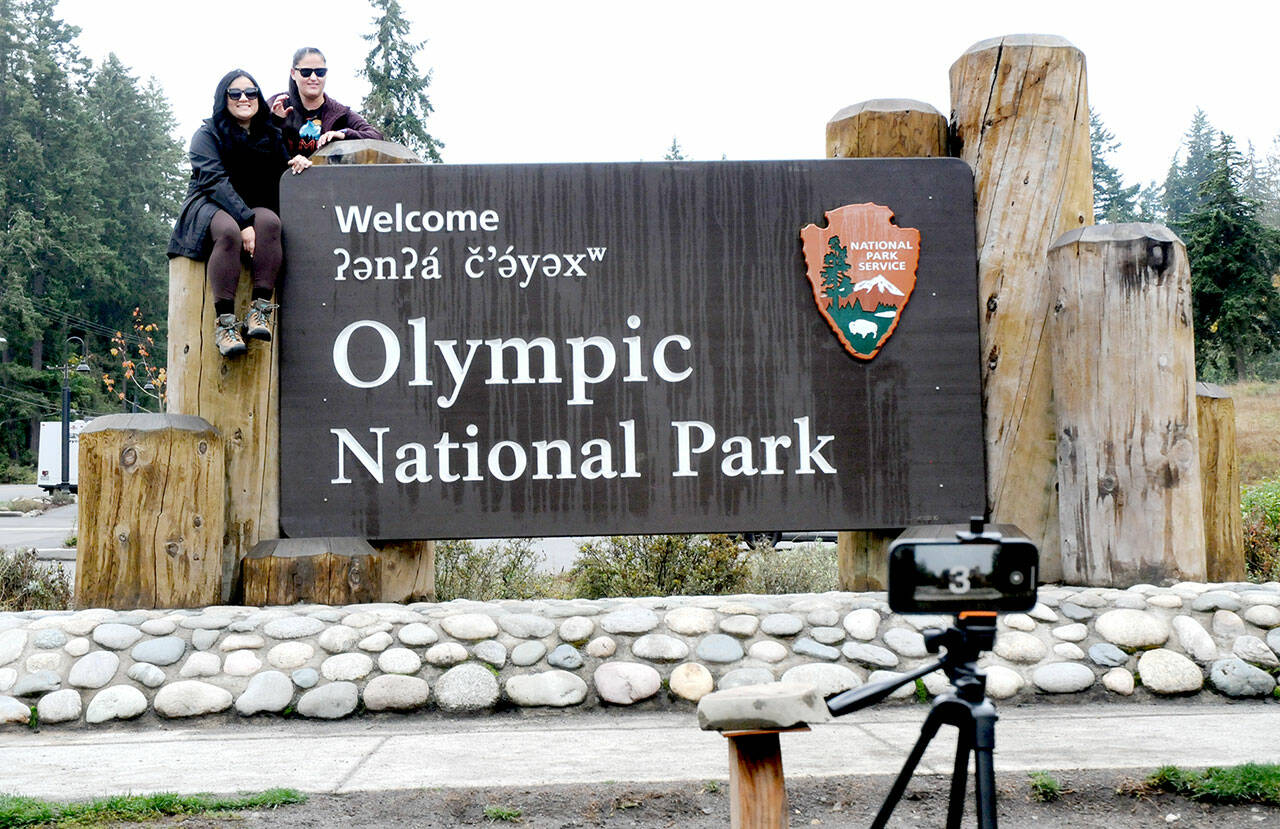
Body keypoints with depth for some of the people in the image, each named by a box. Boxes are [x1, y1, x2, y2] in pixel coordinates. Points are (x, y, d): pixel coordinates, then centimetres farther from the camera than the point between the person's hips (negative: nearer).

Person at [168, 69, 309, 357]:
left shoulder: (271, 136, 15)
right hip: (209, 205, -3)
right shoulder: (208, 134, 1)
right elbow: (215, 180, -14)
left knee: (269, 221, -34)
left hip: (255, 207, 3)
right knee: (228, 231, -39)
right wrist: (244, 222, -29)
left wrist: (297, 162, -6)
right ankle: (224, 322, -41)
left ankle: (260, 310, -39)